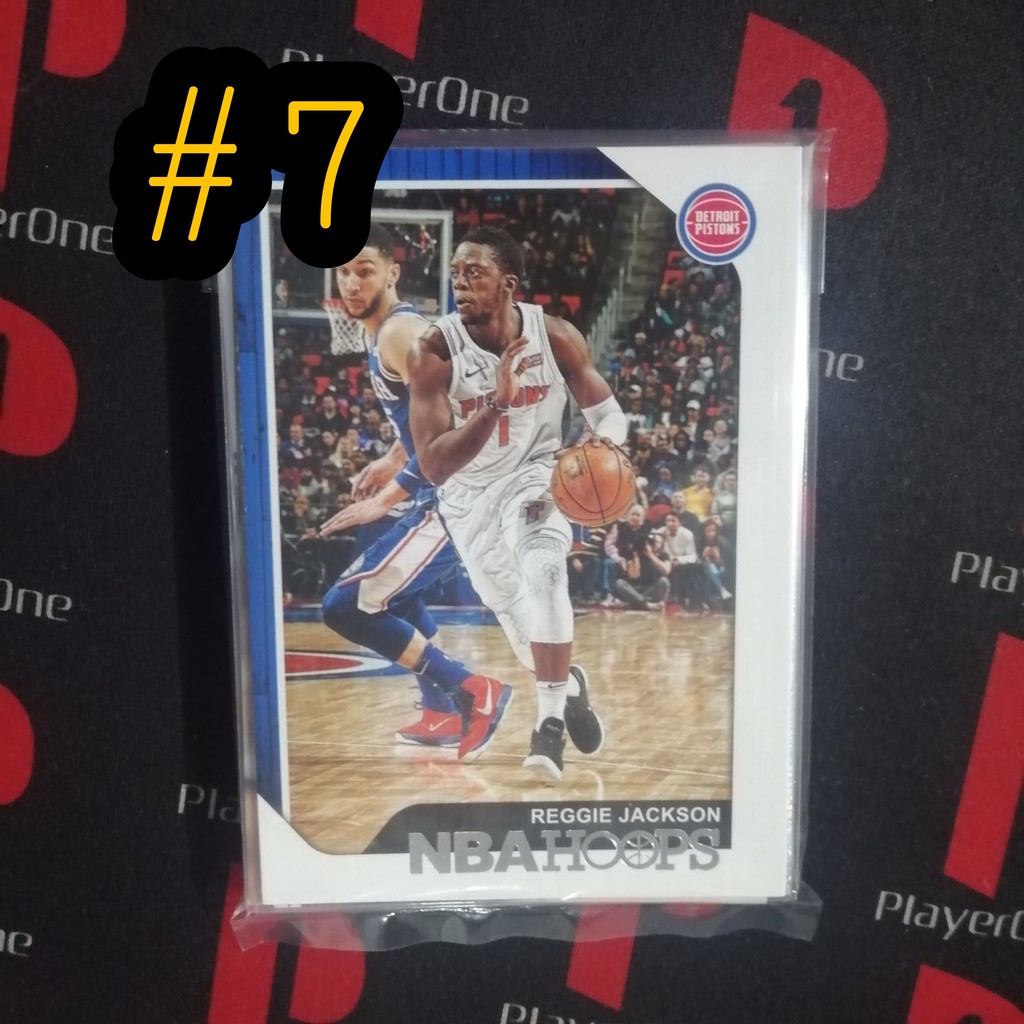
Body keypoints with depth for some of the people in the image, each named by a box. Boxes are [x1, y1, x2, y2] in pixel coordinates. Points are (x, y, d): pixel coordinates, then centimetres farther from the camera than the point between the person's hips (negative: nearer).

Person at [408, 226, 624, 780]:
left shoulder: (555, 336, -19)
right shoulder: (432, 352, -25)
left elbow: (608, 411, -6)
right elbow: (433, 465, -30)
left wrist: (602, 441, -31)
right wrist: (495, 404, -42)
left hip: (535, 471, -1)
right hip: (468, 491, 1)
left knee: (542, 571, -29)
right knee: (508, 603, 12)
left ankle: (551, 718, -16)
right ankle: (568, 684, 43)